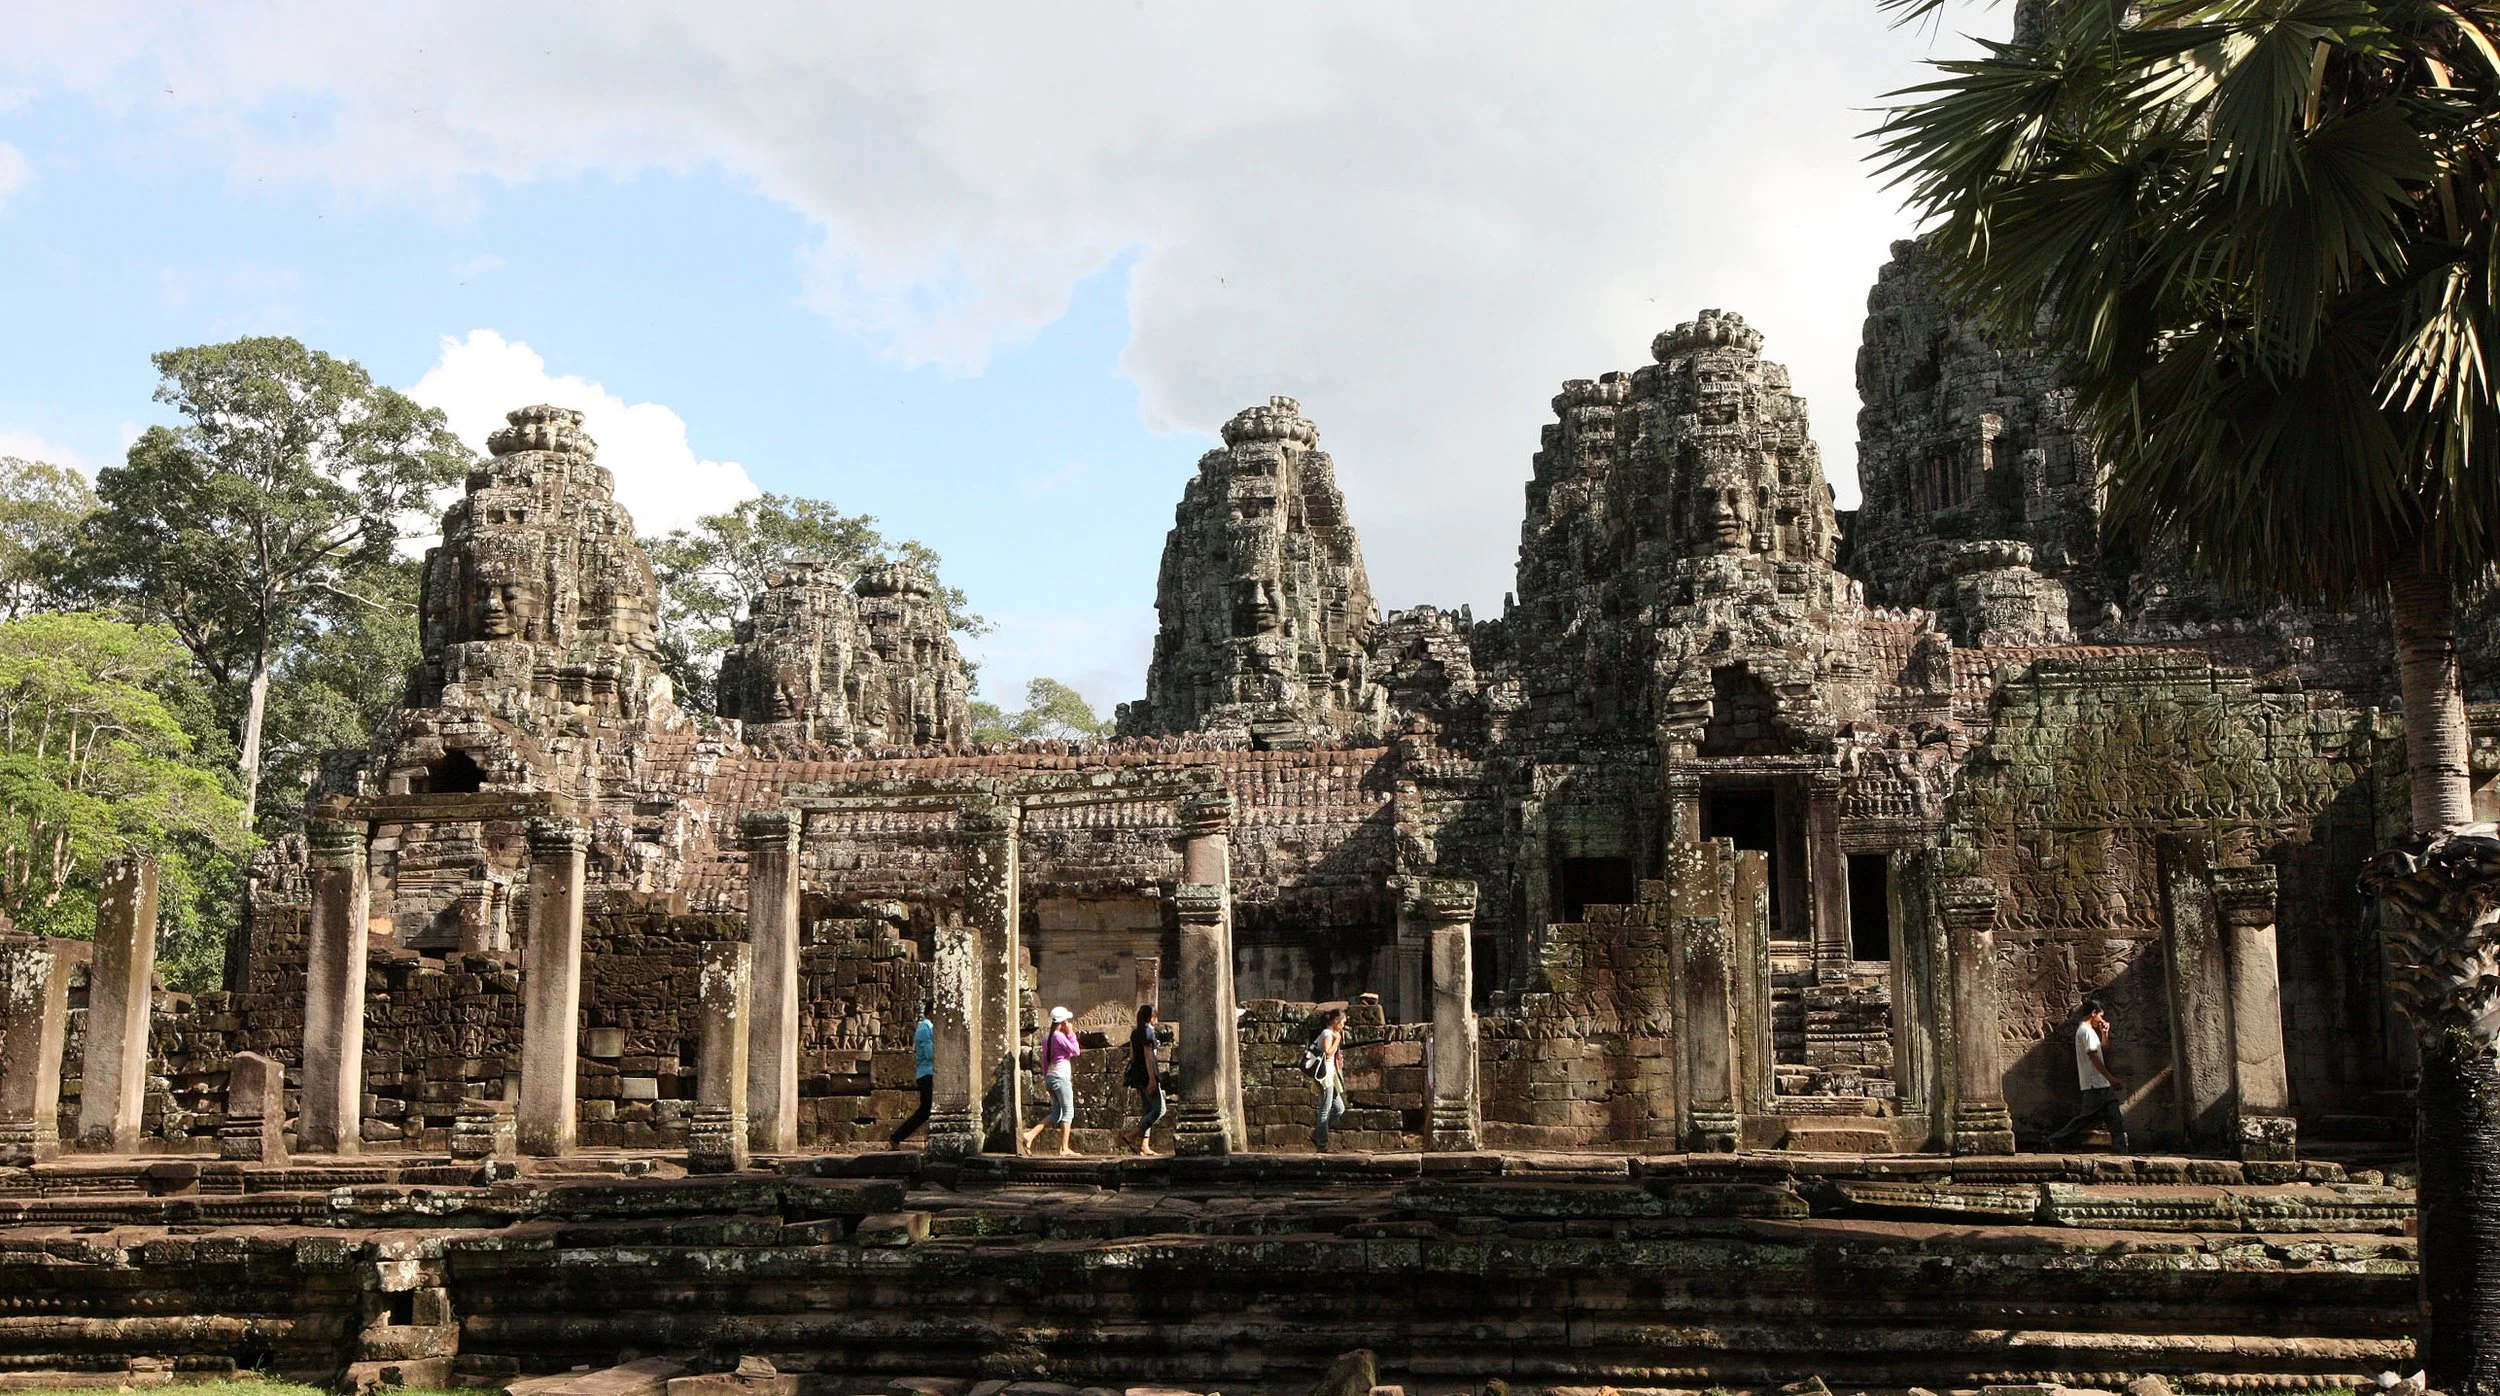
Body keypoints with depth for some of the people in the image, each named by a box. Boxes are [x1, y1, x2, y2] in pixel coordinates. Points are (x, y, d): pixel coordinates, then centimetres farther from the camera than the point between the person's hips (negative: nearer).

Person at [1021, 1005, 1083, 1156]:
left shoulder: (1047, 1038, 13)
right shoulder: (1059, 1036, -13)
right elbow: (1075, 1051, -12)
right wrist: (1071, 1034, -6)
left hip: (1050, 1076, 9)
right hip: (1061, 1077, -9)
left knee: (1056, 1113, 14)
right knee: (1068, 1112, -1)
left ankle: (1030, 1135, 3)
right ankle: (1064, 1149, -2)